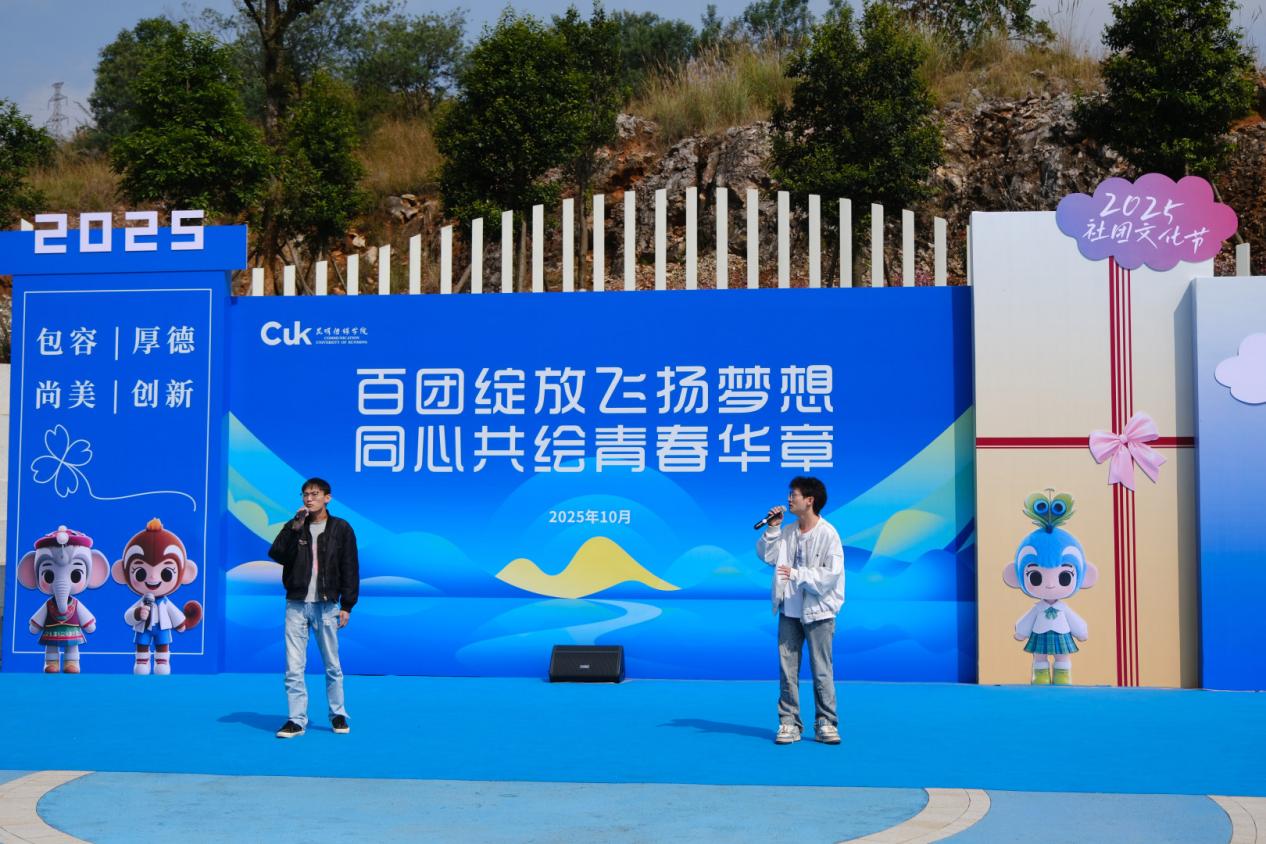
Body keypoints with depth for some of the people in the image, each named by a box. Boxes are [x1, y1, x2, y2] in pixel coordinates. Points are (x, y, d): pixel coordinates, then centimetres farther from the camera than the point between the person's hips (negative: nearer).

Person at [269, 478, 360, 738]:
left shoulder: (340, 528, 2)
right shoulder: (294, 526, 8)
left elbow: (350, 569, 1)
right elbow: (276, 555, -6)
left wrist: (347, 605, -4)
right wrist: (295, 528, -16)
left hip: (326, 605, -2)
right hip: (296, 604, 2)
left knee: (332, 665, 7)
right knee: (294, 667, -2)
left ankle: (338, 714, 20)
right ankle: (297, 720, 3)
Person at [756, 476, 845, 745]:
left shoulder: (828, 534, -12)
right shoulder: (787, 532, 7)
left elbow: (831, 574, -17)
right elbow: (767, 556, 7)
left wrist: (796, 574, -23)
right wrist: (772, 528, -2)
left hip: (818, 612, -5)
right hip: (789, 611, 6)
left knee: (822, 671, 1)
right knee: (787, 670, 6)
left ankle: (826, 724, 10)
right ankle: (789, 723, 11)